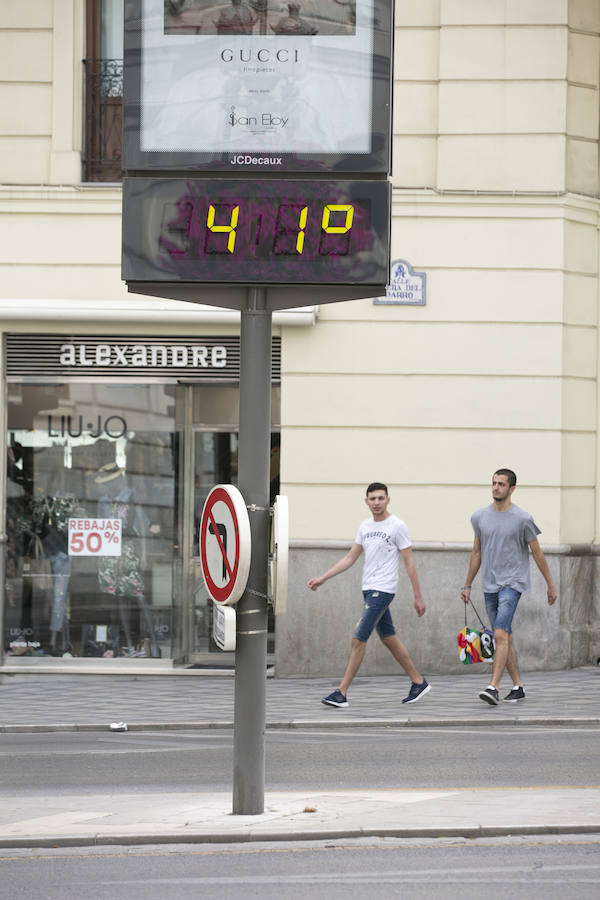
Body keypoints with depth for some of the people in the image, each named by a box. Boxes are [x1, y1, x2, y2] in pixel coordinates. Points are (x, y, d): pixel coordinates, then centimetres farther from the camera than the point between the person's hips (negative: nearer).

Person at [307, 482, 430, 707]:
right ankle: (418, 682, 23)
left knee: (358, 639, -11)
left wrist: (418, 597, -8)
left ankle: (342, 693, -9)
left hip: (383, 590, -8)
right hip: (369, 589, 8)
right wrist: (322, 579, 9)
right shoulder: (365, 526, 12)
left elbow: (409, 563, -8)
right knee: (389, 639, 12)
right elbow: (349, 559, 16)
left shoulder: (397, 526, -9)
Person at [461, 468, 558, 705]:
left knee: (500, 634, -19)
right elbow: (476, 553, 17)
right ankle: (518, 686, 19)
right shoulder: (480, 517, 7)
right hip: (490, 586, 5)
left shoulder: (522, 519, -6)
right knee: (505, 638, 10)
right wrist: (467, 585, 18)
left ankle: (493, 687, -25)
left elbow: (537, 553, 2)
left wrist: (551, 585, 7)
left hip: (513, 583, -5)